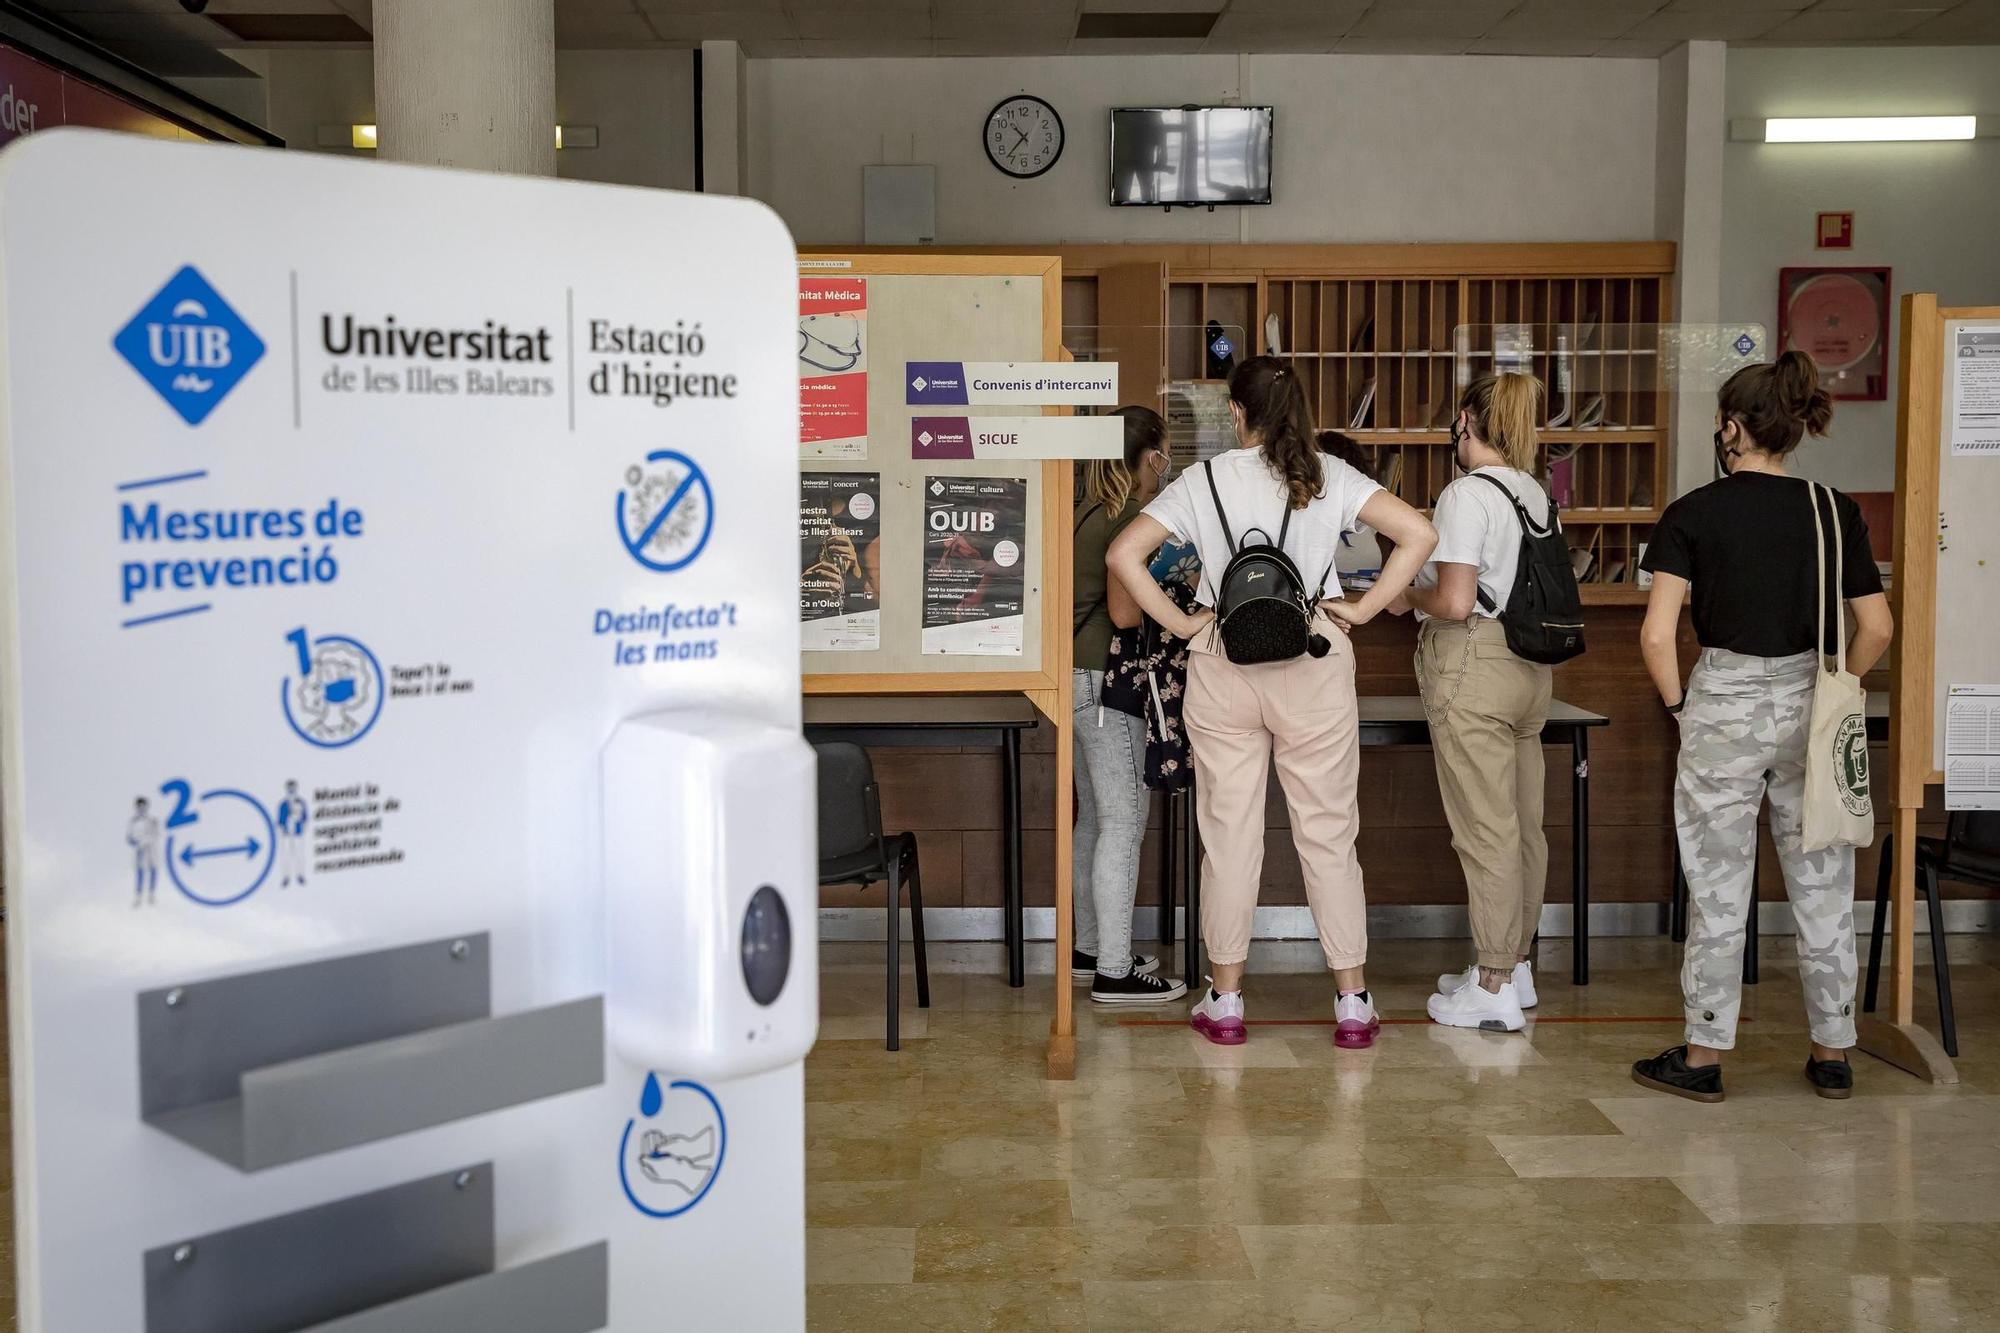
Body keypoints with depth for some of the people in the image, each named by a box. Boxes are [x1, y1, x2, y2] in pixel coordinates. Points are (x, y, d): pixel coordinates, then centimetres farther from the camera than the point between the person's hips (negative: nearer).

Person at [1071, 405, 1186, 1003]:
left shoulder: (1088, 512, 14)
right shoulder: (1134, 519, -14)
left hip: (1080, 677, 10)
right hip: (1108, 679, -10)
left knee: (1095, 818, 17)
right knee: (1124, 821, -6)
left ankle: (1090, 948, 26)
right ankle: (1114, 971, -2)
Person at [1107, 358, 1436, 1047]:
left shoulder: (1204, 480, -1)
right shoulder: (1329, 477, -1)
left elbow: (1124, 553, -8)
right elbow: (1418, 533, -10)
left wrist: (1181, 623, -3)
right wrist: (1364, 608, -3)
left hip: (1223, 669, 0)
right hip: (1314, 668, 0)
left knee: (1229, 834, 8)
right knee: (1328, 835, 7)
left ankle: (1225, 1001, 15)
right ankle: (1353, 1002, 13)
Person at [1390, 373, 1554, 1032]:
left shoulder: (1467, 494, -14)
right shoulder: (1535, 493, 11)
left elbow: (1455, 602, -20)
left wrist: (1406, 597, -2)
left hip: (1474, 665, -9)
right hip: (1530, 665, 9)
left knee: (1485, 830, -3)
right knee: (1523, 824, 14)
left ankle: (1492, 990, 4)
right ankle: (1513, 965, 27)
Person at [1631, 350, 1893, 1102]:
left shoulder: (1694, 514, -8)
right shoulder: (1835, 512, 1)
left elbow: (1658, 635, -14)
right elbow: (1877, 629, 1)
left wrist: (1679, 705, 0)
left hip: (1725, 707, -3)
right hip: (1810, 708, 3)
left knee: (1718, 891, 6)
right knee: (1823, 888, 12)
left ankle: (1703, 1058, 13)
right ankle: (1832, 1055, 22)